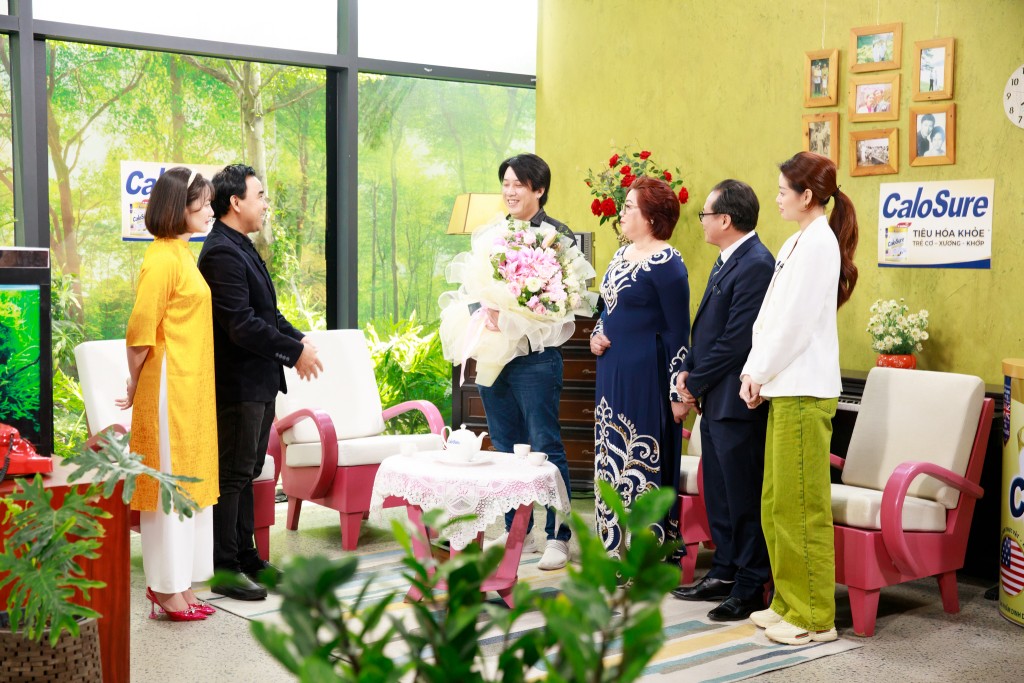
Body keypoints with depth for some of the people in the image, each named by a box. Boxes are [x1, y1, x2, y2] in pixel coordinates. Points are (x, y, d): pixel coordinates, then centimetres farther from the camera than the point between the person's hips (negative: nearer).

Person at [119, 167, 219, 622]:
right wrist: (136, 386, -6)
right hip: (168, 387, -9)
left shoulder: (183, 254, 13)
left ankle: (179, 583, 19)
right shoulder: (162, 259, -15)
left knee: (190, 481, 12)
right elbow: (141, 331, -16)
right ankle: (167, 587, 7)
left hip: (193, 387, 9)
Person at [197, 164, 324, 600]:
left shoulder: (242, 248, 15)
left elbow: (267, 312, 20)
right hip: (238, 382, -10)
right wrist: (295, 351, -16)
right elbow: (242, 325, -24)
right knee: (233, 475, -2)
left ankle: (245, 555, 28)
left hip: (259, 381, 10)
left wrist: (297, 339, 4)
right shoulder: (222, 253, -18)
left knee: (247, 472, 17)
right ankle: (225, 569, 6)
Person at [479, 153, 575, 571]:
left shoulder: (556, 235, -5)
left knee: (545, 448, -3)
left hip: (536, 356, -6)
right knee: (506, 449, 12)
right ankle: (516, 531, 23)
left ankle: (557, 537, 5)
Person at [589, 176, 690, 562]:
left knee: (644, 460, -3)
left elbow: (678, 330, -14)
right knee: (612, 460, 12)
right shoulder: (622, 255, 13)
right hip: (612, 373, 9)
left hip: (646, 377, -9)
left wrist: (677, 393, -16)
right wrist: (596, 336, 4)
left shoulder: (666, 263, -13)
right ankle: (618, 548, 23)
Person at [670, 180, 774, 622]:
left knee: (744, 496, -1)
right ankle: (725, 573, 27)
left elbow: (736, 340, -20)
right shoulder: (727, 261, 14)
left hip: (736, 401, -10)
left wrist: (695, 385, -11)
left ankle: (751, 587, 8)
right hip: (714, 400, 10)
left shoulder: (755, 265, -17)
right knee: (718, 491, 16)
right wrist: (688, 371, 5)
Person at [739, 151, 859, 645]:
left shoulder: (818, 243, -12)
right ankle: (788, 603, 23)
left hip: (805, 391, -9)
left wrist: (761, 373, -7)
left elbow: (795, 323, -16)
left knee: (801, 504, -4)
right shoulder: (795, 244, 17)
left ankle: (814, 617, 5)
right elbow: (769, 316, 16)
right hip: (783, 387, 10)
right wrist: (753, 372, 7)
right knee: (777, 502, 13)